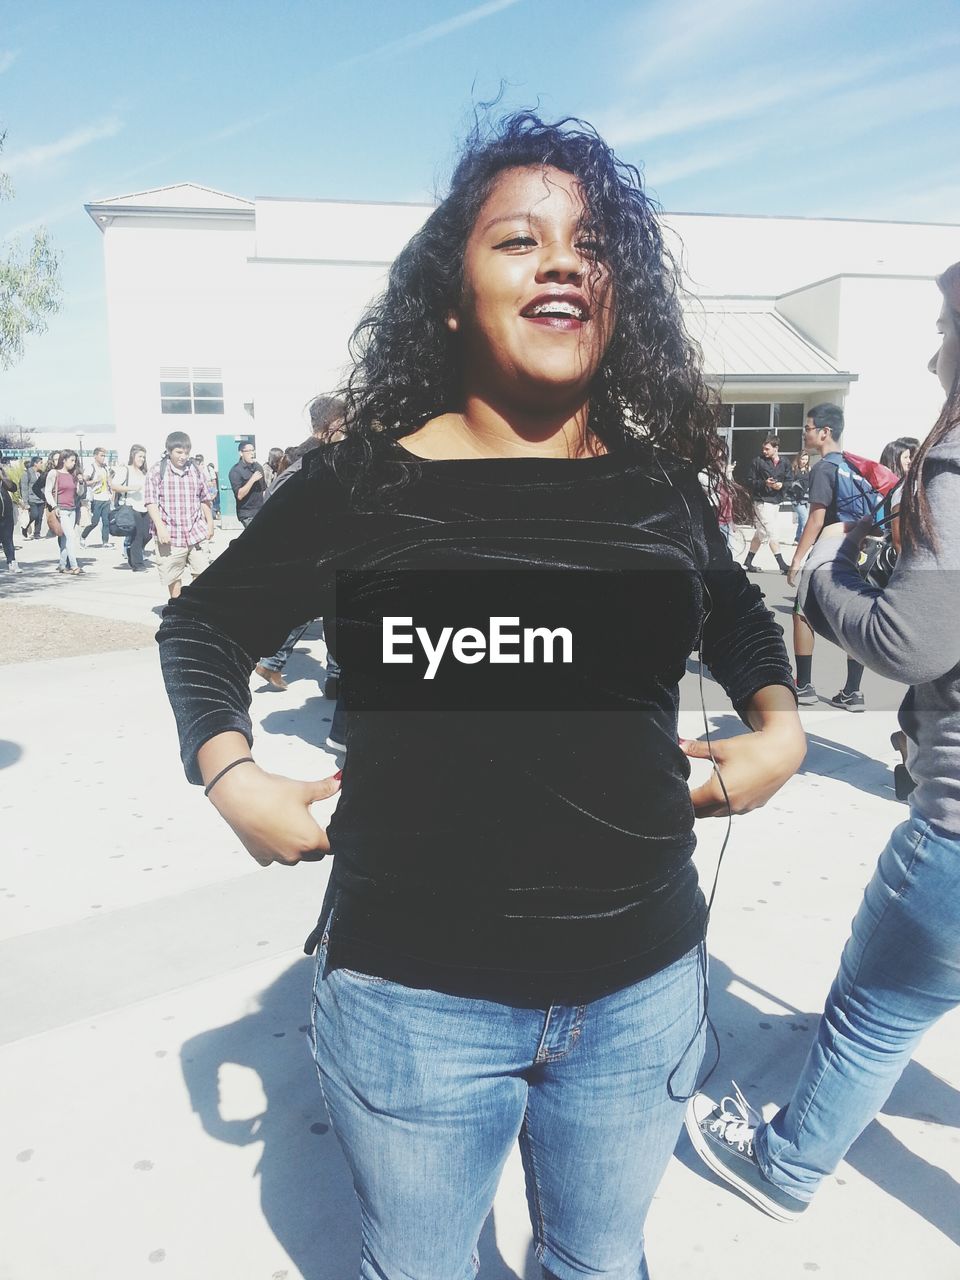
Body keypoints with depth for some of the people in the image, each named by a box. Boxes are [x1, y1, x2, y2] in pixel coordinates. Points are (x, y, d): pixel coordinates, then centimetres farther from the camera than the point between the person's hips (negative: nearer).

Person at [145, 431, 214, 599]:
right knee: (173, 578, 6)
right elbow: (151, 502, -7)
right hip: (171, 536, -3)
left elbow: (204, 500, 18)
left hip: (197, 533, 3)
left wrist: (210, 524, 17)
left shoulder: (194, 470, 9)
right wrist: (161, 528, -16)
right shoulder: (157, 471, -3)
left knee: (202, 573, 1)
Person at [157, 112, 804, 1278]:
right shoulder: (360, 483, -9)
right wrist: (229, 775, -9)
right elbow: (204, 626, 5)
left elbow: (739, 616, 19)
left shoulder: (661, 484, 0)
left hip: (643, 990, 3)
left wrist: (778, 725, 3)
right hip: (415, 997, -2)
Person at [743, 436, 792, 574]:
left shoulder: (785, 463, 6)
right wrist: (764, 483, -18)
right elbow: (749, 481, -4)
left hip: (776, 501, 5)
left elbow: (789, 481, 9)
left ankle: (748, 563, 21)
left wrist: (782, 485, -12)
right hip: (762, 501, -5)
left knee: (760, 534, 12)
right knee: (771, 533, -10)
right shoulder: (758, 461, -5)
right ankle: (782, 565, -8)